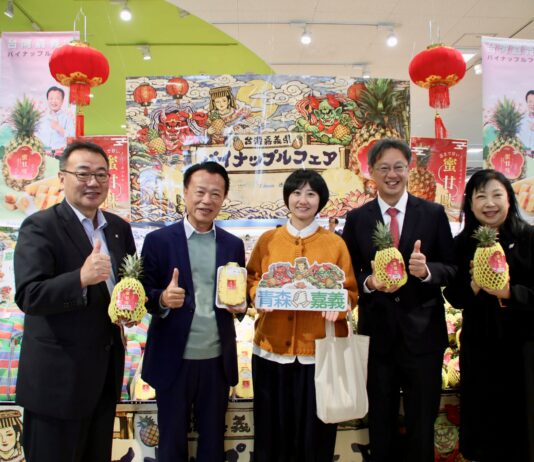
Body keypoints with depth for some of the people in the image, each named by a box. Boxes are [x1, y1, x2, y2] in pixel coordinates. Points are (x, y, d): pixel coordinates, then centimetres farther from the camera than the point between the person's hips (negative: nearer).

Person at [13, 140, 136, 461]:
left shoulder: (120, 227, 7)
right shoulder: (40, 227, -13)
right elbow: (28, 296, -21)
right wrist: (81, 278, -36)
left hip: (107, 371, 6)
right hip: (57, 376, -6)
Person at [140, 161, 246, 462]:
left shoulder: (233, 245, 5)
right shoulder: (158, 240, -4)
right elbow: (144, 296, -4)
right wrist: (163, 299, -24)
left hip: (217, 360, 2)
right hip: (173, 360, -2)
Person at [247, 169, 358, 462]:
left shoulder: (336, 244, 2)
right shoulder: (267, 240, 5)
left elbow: (350, 292, 4)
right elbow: (251, 280, 10)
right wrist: (261, 294, -11)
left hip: (319, 349, -1)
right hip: (273, 348, 1)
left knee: (315, 431, 9)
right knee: (273, 428, 10)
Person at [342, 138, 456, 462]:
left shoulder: (434, 214, -1)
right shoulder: (356, 219, 1)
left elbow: (452, 270, -1)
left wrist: (427, 270, -21)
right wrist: (369, 282, -19)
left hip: (423, 332, 0)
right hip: (377, 333, 1)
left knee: (422, 424, 14)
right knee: (381, 425, 17)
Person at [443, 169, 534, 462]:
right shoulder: (462, 244, 0)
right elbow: (454, 298, 2)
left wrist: (508, 292, -25)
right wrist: (474, 285, -17)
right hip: (478, 349, 2)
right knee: (484, 425, 14)